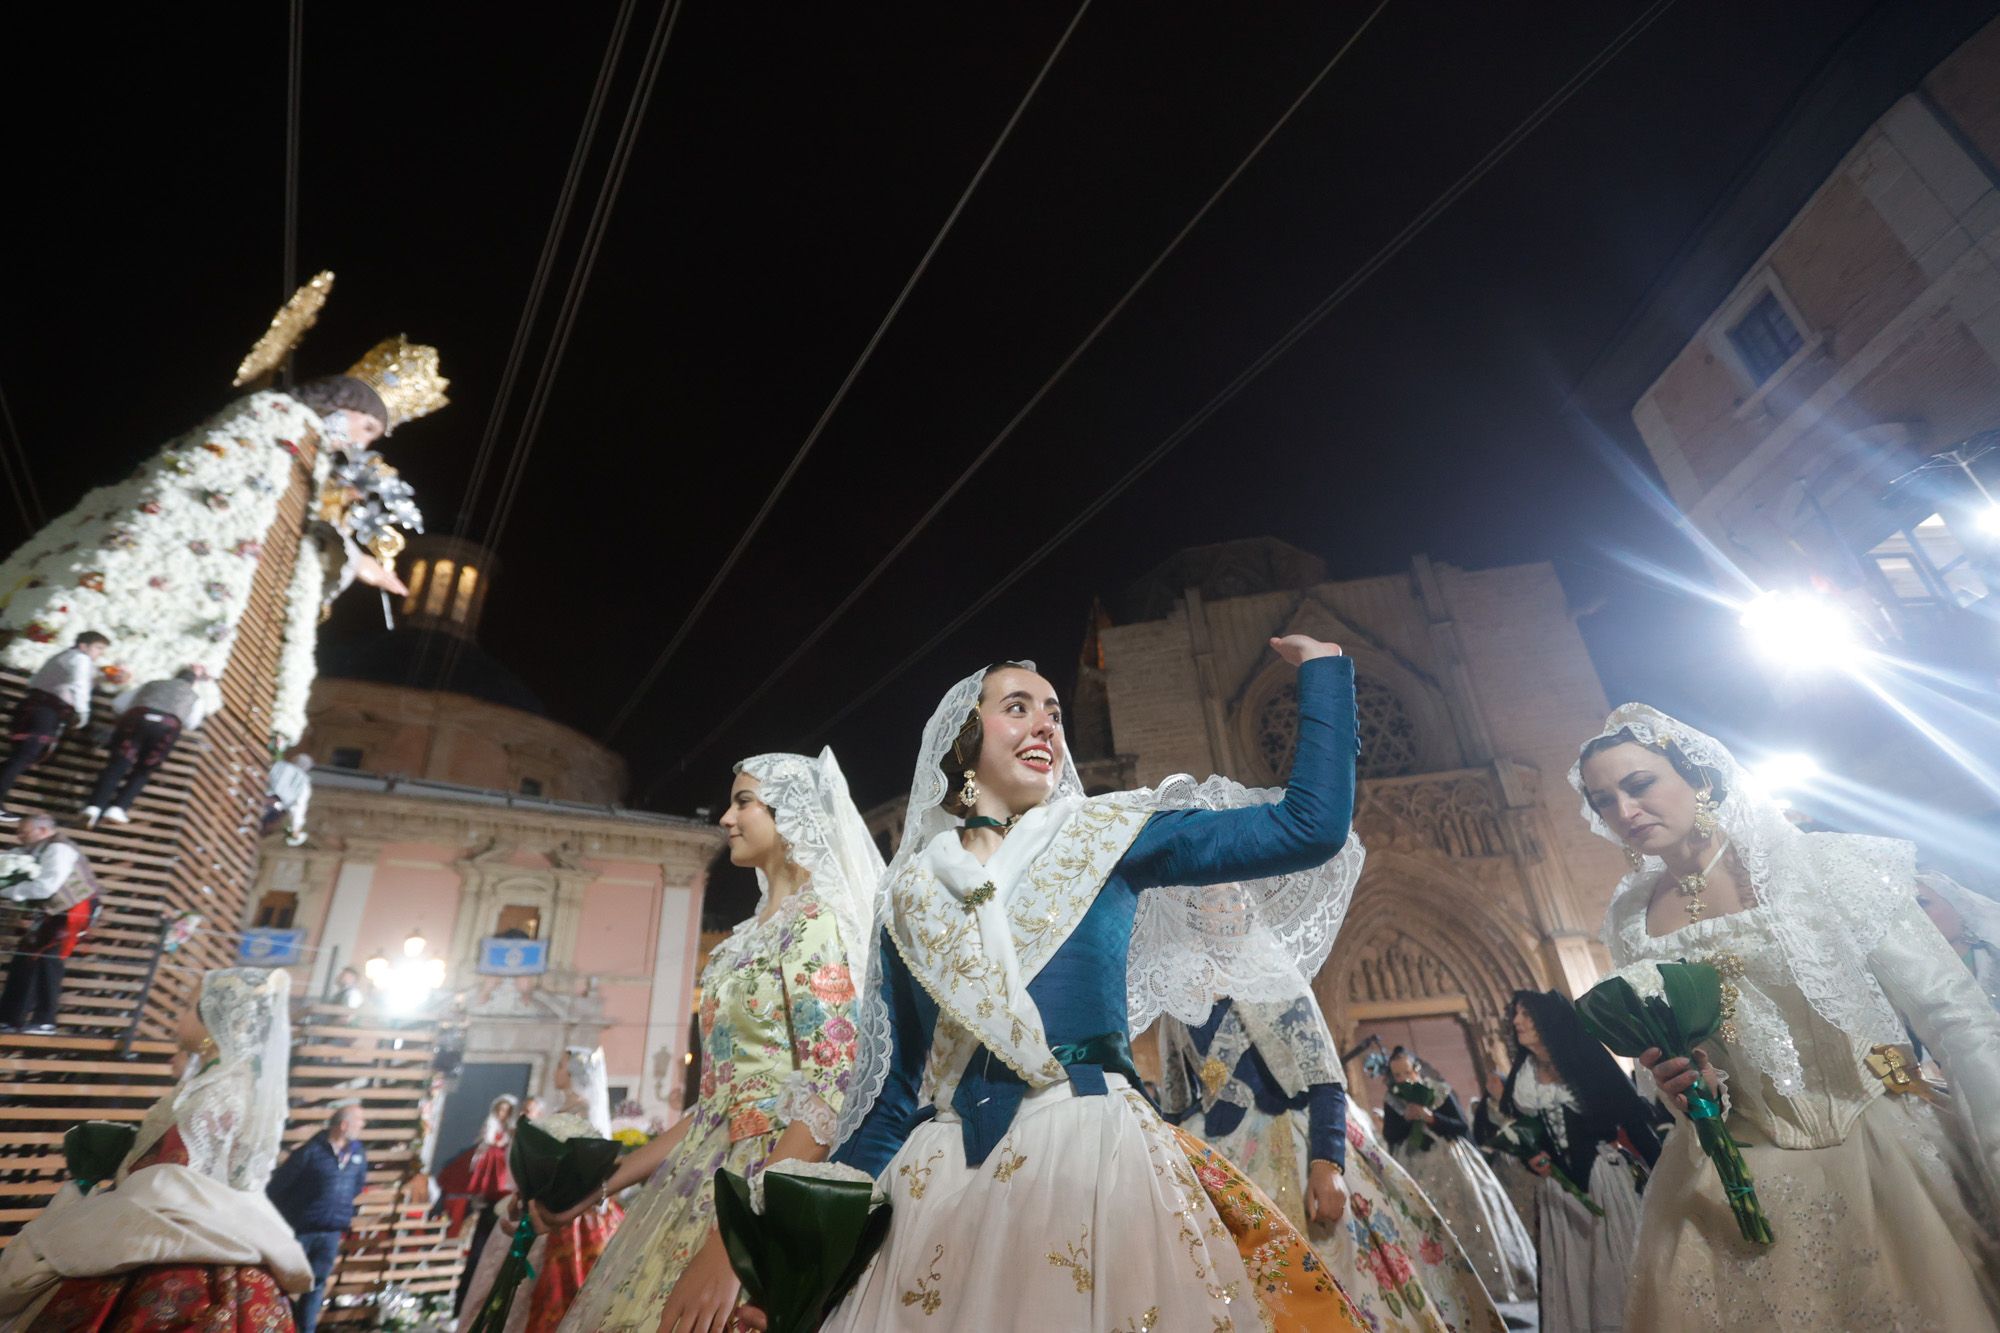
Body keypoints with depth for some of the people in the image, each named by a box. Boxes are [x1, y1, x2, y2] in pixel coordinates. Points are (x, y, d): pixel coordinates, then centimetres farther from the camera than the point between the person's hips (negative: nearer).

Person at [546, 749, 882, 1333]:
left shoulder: (815, 924, -13)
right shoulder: (750, 934, 12)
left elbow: (829, 1097, -20)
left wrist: (731, 1241, -24)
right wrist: (603, 1183, 15)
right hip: (703, 1178, 8)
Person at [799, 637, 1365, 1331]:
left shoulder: (1105, 836, 4)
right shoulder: (913, 890, 9)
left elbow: (1311, 823, -2)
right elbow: (898, 1089, 12)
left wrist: (1320, 665, 3)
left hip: (1098, 1151, -2)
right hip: (943, 1176, 2)